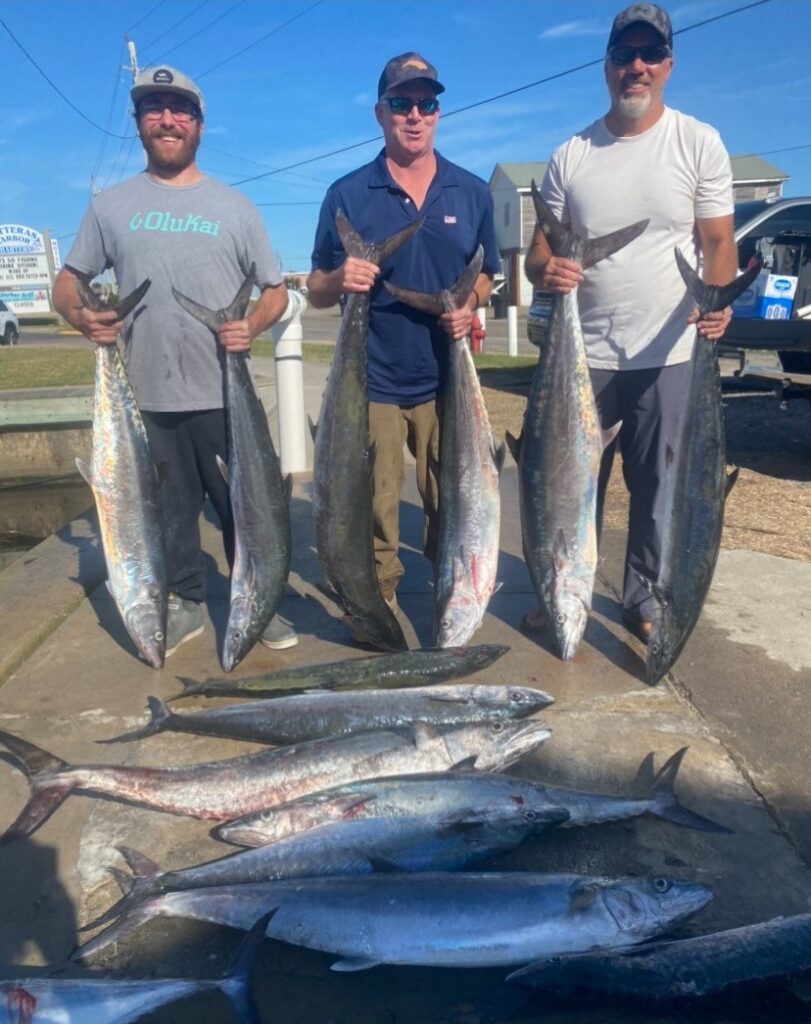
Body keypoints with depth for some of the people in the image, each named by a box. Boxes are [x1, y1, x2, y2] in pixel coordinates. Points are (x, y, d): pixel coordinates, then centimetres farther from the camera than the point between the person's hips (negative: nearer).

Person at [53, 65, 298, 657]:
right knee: (173, 508, 11)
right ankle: (187, 604, 26)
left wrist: (252, 326, -13)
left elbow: (276, 290, 8)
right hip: (149, 395, 2)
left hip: (223, 392, -1)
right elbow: (67, 281, 12)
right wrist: (80, 315, -11)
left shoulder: (234, 206, 6)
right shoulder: (110, 206, 9)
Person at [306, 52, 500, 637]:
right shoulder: (348, 194, 2)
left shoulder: (472, 192, 8)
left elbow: (485, 275, 17)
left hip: (446, 377, 2)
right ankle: (380, 603, 20)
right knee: (375, 506, 3)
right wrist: (340, 279, -19)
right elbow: (317, 292, 4)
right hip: (374, 380, -1)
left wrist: (470, 304, -6)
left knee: (451, 500, 8)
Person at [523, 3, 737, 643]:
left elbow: (718, 241, 0)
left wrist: (717, 298, -21)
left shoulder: (699, 143, 2)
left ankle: (643, 601, 23)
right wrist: (546, 270, -19)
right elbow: (540, 250, 6)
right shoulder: (571, 156, 6)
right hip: (584, 352, 1)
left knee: (656, 485, 7)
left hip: (668, 353, -1)